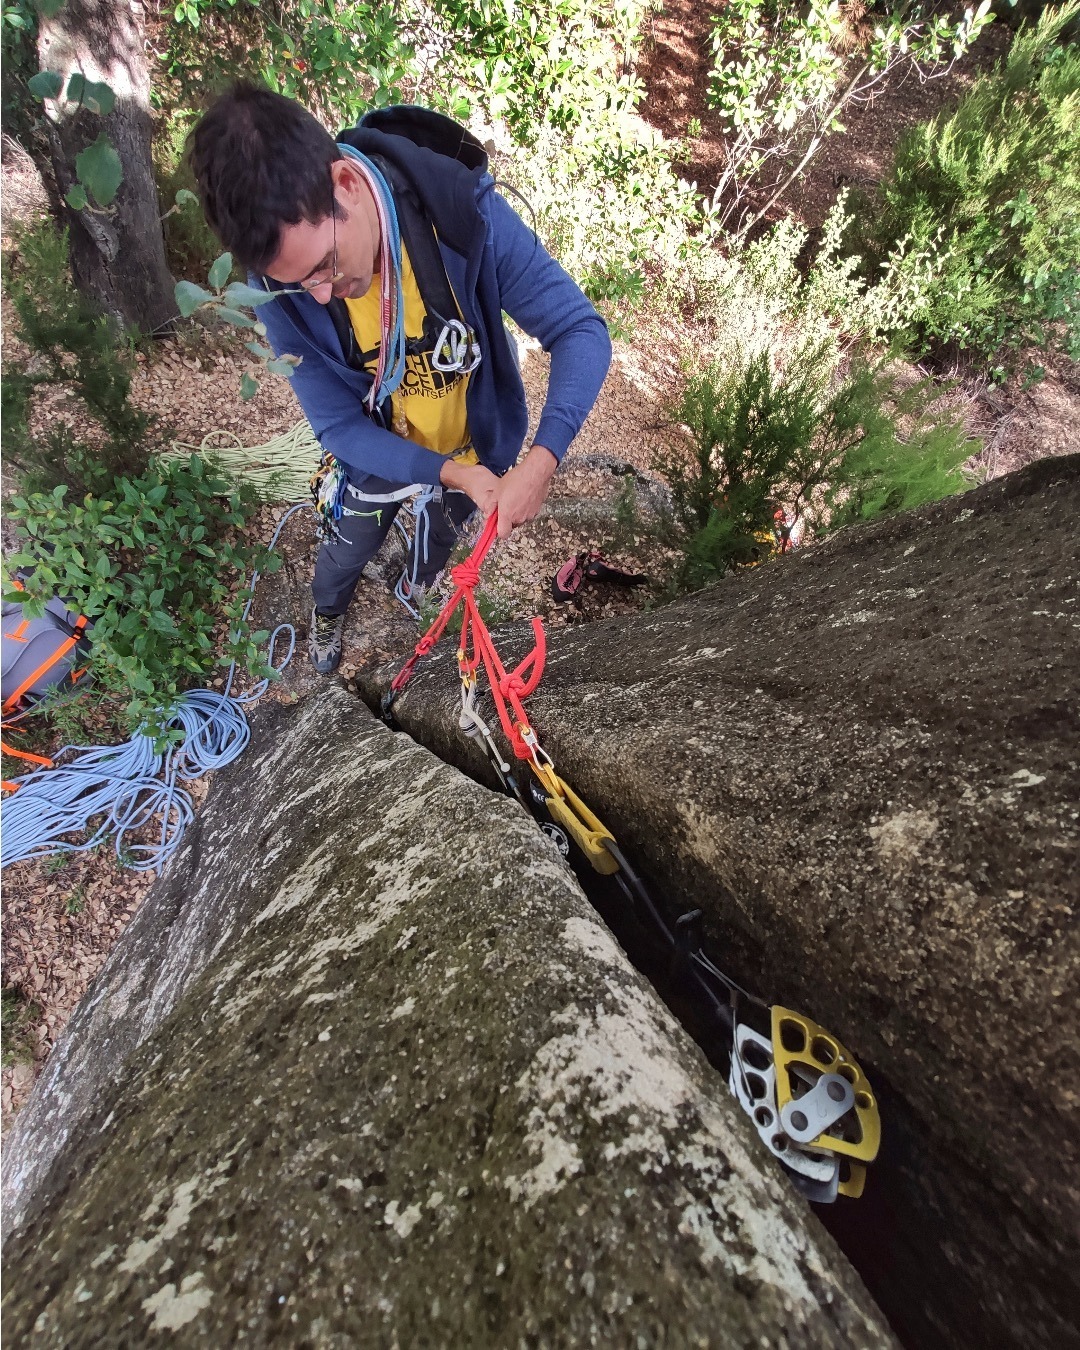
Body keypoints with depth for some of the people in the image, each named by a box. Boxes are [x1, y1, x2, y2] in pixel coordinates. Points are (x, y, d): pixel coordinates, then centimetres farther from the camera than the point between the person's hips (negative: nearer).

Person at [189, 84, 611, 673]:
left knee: (442, 534, 29)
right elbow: (339, 425, -21)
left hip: (476, 446, 1)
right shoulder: (280, 287, -28)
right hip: (378, 456, 0)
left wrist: (540, 462, -44)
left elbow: (580, 330, -29)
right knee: (349, 549, 23)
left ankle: (418, 583, 67)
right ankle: (327, 610, 60)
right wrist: (453, 473, -35)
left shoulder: (466, 212, -33)